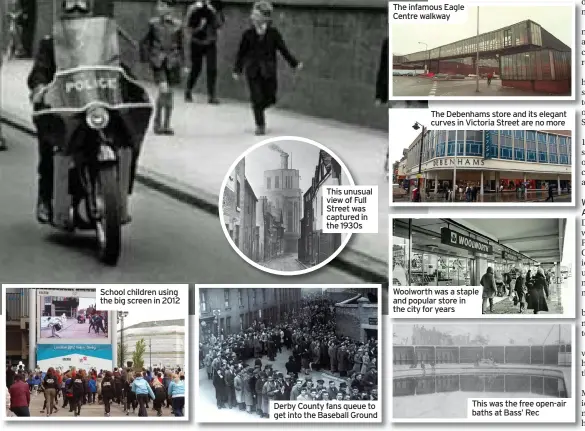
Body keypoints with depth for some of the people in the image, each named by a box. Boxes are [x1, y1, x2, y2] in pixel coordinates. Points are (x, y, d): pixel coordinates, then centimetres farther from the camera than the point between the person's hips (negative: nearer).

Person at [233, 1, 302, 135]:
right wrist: (237, 70, 3)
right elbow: (241, 52, 4)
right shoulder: (248, 34, -2)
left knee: (270, 98, 3)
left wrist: (294, 63, -2)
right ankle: (260, 126, 10)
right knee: (257, 99, -3)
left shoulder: (273, 33, -2)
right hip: (253, 70, -1)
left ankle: (258, 109, 37)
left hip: (269, 71, 1)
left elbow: (283, 49, 1)